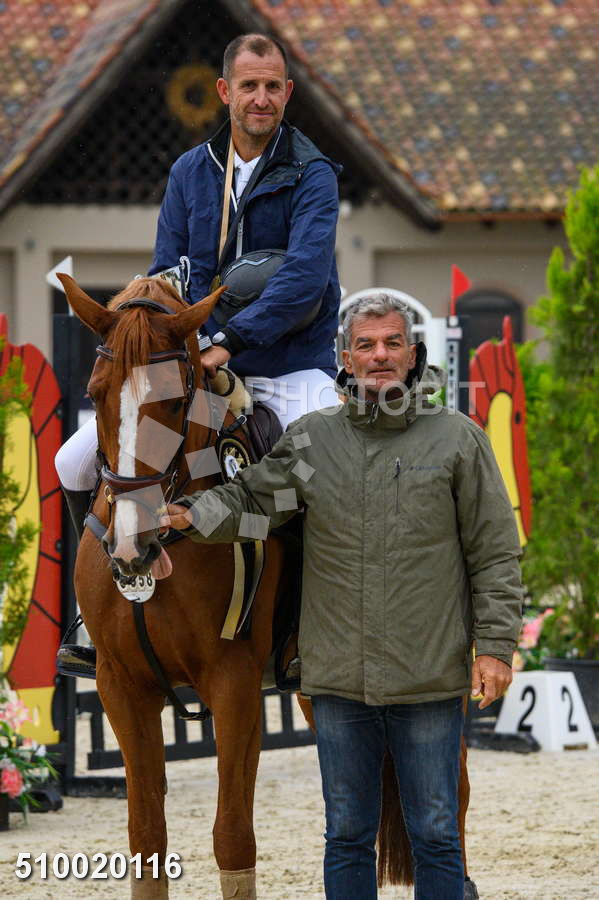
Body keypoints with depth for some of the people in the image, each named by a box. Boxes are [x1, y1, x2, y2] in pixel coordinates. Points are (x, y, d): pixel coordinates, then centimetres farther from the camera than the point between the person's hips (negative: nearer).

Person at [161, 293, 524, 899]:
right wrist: (194, 515, -15)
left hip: (430, 681, -2)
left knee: (434, 836, 6)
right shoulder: (311, 439, 7)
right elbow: (253, 498, 5)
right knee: (347, 836, 11)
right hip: (338, 681, 2)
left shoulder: (458, 439, 0)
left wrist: (494, 645, -6)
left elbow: (495, 554, 0)